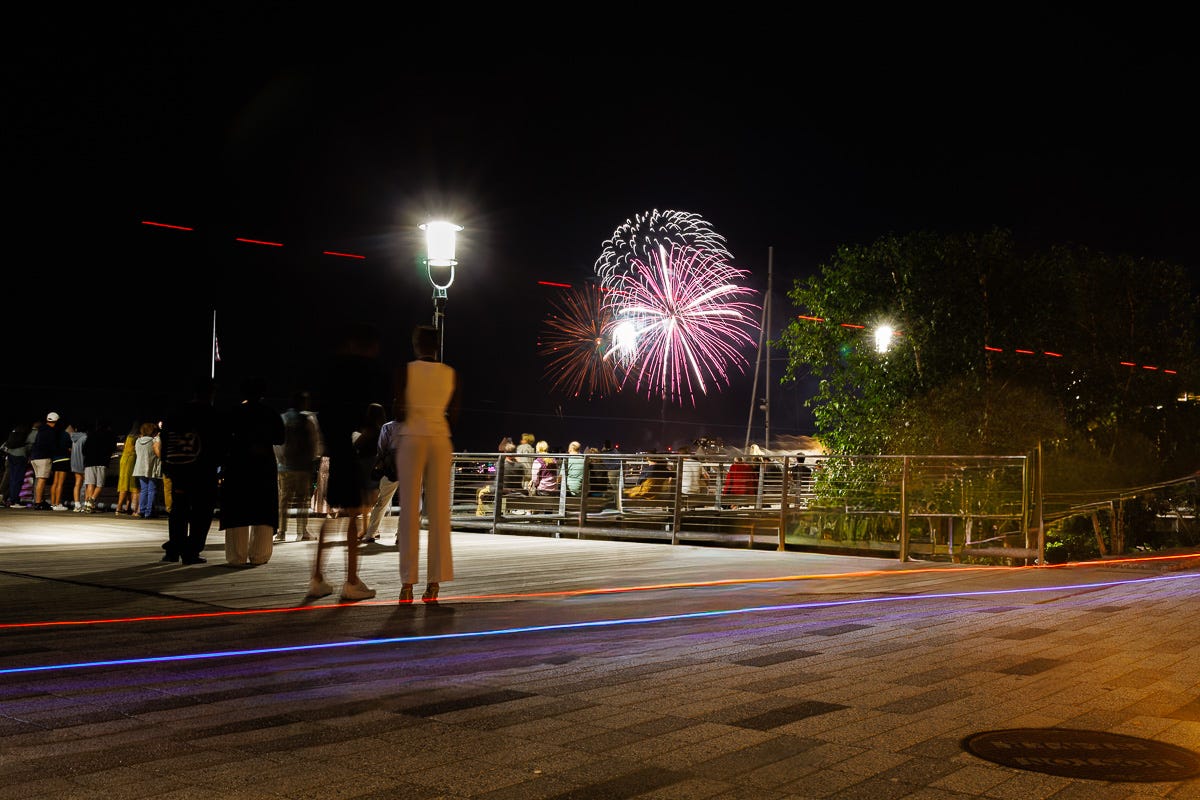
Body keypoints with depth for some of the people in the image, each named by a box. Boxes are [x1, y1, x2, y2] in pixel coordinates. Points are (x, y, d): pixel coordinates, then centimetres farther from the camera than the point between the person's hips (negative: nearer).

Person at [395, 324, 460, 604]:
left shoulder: (406, 370, -3)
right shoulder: (451, 373, 5)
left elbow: (399, 411, -5)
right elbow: (453, 415, 6)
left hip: (412, 438, -2)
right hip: (441, 440, 2)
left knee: (409, 509, 0)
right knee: (439, 510, 3)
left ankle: (408, 582, -2)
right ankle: (434, 582, 2)